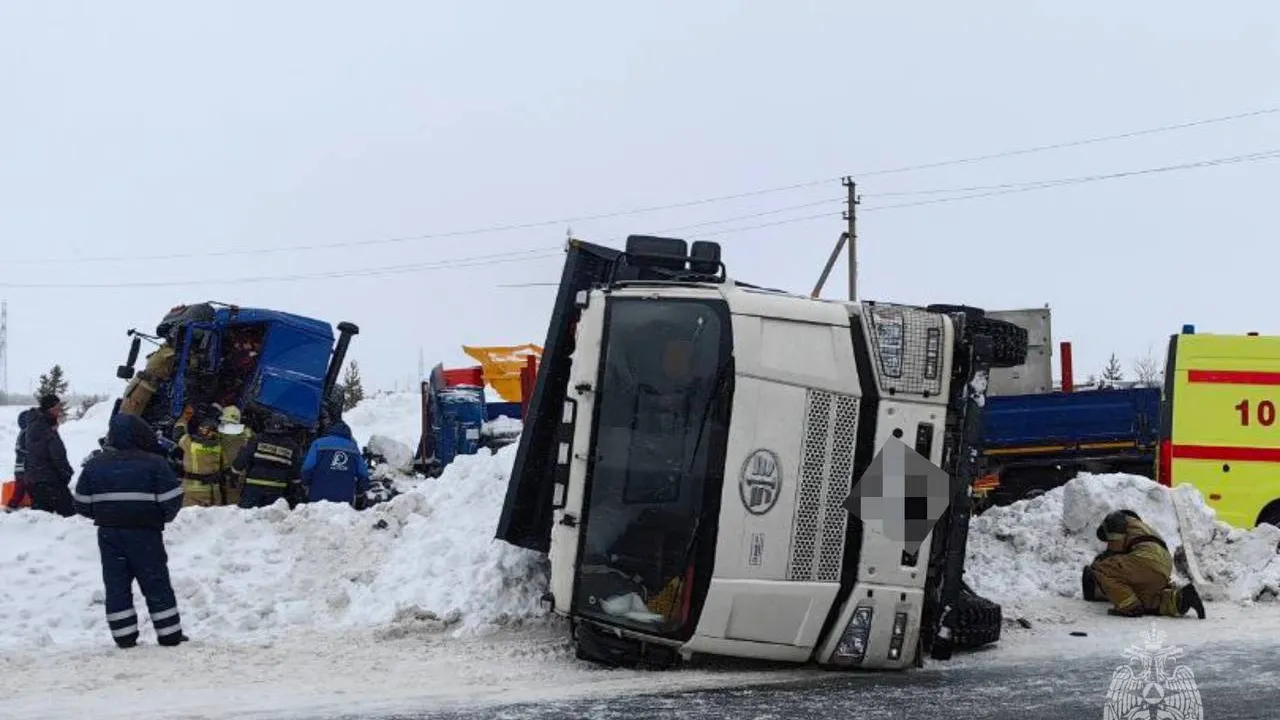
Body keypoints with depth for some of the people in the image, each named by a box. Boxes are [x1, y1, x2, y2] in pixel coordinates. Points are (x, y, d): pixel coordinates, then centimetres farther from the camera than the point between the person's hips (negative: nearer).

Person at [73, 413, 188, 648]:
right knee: (156, 584, 6)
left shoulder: (94, 465, 2)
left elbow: (82, 504, 5)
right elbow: (171, 499, -10)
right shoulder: (154, 463, -10)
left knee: (116, 585, 10)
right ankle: (169, 634, 9)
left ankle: (124, 636, 9)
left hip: (109, 534, 3)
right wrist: (161, 518, 10)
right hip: (145, 534, -3)